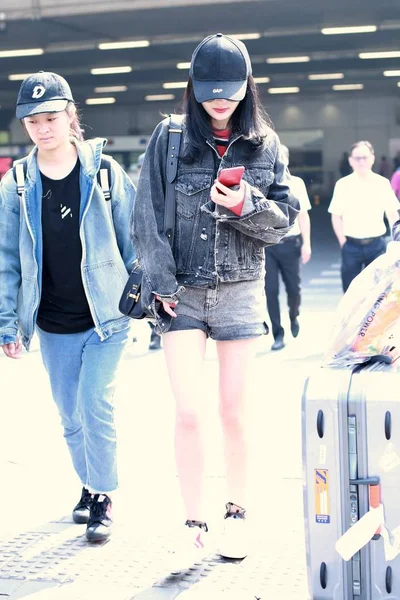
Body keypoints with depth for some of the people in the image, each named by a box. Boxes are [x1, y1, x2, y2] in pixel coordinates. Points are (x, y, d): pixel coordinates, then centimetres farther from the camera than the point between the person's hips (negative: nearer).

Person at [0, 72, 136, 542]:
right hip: (52, 325, 3)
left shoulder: (105, 173, -7)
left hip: (105, 316, -3)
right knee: (70, 415, 12)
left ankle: (103, 498, 7)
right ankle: (88, 485, 32)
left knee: (96, 407, -9)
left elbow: (133, 241, -1)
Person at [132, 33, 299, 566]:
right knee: (188, 412, -6)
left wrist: (247, 206, -16)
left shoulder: (265, 145, 3)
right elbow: (147, 217, -1)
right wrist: (159, 281, -9)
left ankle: (237, 513, 22)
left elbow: (285, 220, 4)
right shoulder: (170, 138, -1)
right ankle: (194, 523, 7)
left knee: (234, 411, 7)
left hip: (240, 291, 1)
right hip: (180, 292, -1)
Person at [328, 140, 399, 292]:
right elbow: (336, 216, 1)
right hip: (352, 245, -1)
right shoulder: (343, 184, -2)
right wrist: (343, 242, -5)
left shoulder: (382, 183, 0)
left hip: (376, 244, 1)